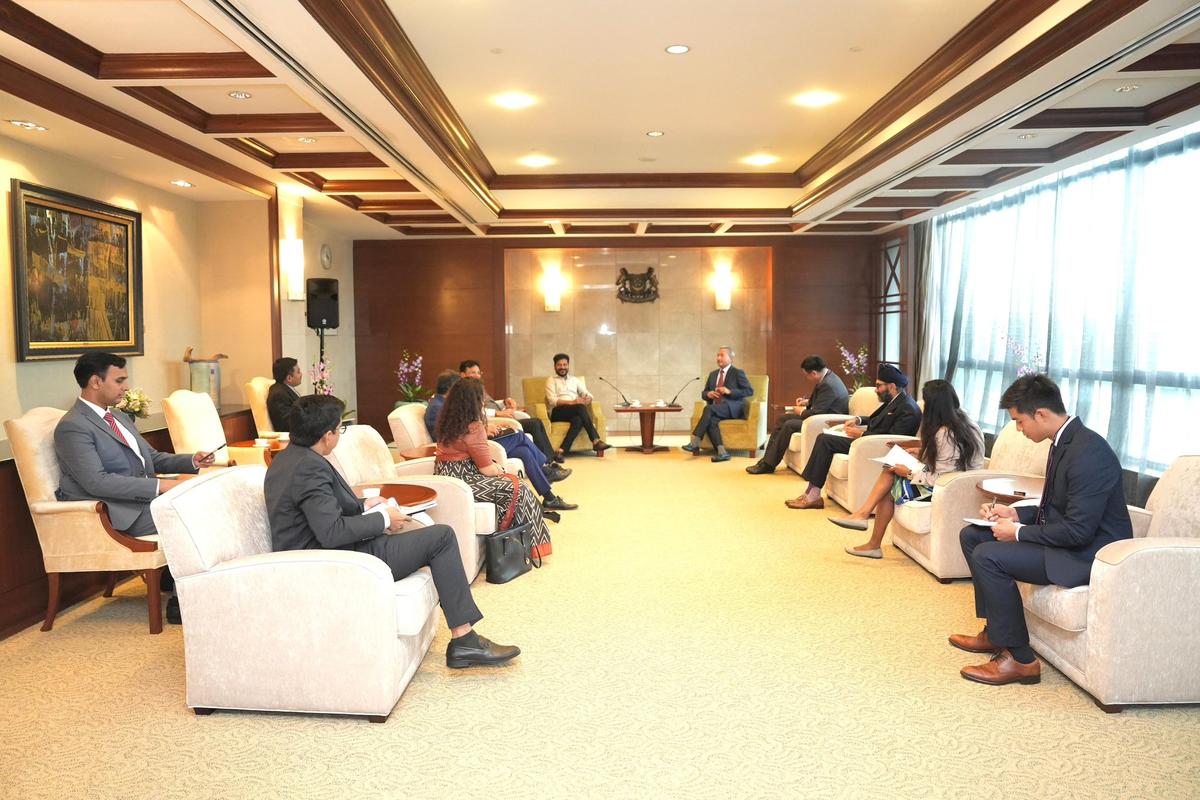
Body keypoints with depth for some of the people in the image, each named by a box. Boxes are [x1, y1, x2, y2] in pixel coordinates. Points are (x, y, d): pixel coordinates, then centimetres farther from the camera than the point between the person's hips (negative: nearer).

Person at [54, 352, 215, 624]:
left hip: (145, 497, 9)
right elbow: (97, 482, -22)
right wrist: (159, 485, -25)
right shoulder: (72, 427, -11)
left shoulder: (120, 417, 18)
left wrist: (192, 460, 4)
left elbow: (153, 457, 22)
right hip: (117, 513, -9)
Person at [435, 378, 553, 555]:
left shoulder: (449, 422, 9)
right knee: (516, 488, -6)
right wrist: (499, 471, 5)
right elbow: (487, 469, -15)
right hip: (460, 481, -10)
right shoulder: (473, 427, -18)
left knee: (510, 480, 13)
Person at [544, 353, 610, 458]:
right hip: (558, 412, -4)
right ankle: (596, 442, -38)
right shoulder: (551, 380, 9)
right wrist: (572, 402, -20)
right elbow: (552, 400, -6)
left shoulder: (575, 380, 25)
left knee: (578, 420, -36)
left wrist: (588, 398, -12)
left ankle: (561, 450, -45)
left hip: (575, 412, 4)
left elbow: (587, 394, 16)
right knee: (581, 407, -34)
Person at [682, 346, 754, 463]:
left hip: (732, 408, -5)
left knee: (708, 408, -31)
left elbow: (750, 391, -4)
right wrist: (708, 394, 0)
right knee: (711, 420, -31)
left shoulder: (737, 373, 4)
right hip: (716, 410, 5)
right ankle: (721, 452, -40)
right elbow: (703, 393, 25)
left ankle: (695, 443, -32)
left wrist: (729, 391, -15)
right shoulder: (713, 374, 23)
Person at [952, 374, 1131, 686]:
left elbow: (1078, 530, -27)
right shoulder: (1064, 442, 6)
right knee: (972, 535, 9)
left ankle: (1018, 658, -11)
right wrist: (1016, 514, 4)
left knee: (987, 555, -24)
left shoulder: (1088, 452, -25)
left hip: (1088, 553, -10)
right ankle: (995, 630, 17)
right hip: (1068, 538, 11)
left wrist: (1018, 532, -17)